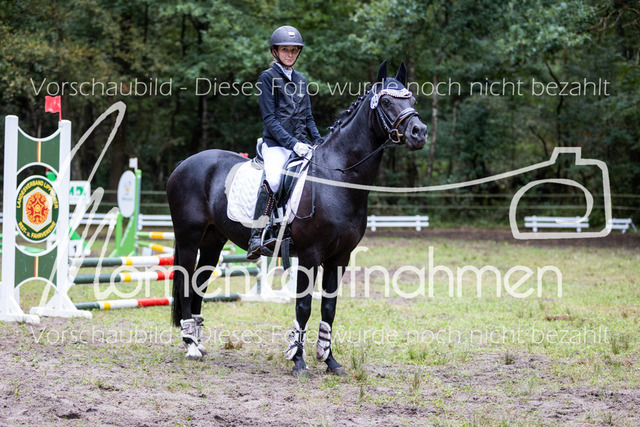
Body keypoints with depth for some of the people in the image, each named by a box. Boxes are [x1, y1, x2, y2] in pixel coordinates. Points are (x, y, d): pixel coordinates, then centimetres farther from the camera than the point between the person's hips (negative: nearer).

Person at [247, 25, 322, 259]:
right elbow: (269, 118, -7)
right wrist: (292, 144, -18)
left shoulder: (301, 80, 19)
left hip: (301, 144, 6)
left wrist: (319, 143, 3)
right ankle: (257, 237, -31)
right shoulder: (268, 77, 1)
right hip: (276, 145, -6)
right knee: (273, 178, -33)